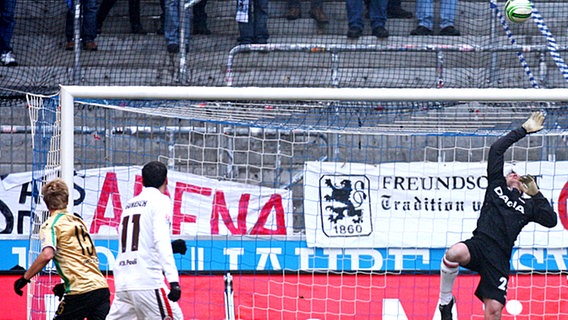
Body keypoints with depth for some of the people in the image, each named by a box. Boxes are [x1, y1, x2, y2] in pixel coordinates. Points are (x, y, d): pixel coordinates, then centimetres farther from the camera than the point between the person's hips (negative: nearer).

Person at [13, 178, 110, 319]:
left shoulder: (50, 224, -2)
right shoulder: (78, 221, 21)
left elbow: (47, 255, -20)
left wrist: (25, 278, -11)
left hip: (81, 291, -6)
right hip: (102, 287, 6)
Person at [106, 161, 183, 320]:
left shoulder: (130, 204, 21)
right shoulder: (160, 200, 0)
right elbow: (161, 241, -14)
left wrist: (171, 247, 37)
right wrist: (173, 280, -21)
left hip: (122, 282, 7)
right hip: (147, 281, -7)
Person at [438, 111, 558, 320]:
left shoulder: (528, 205, 27)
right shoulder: (497, 185, 24)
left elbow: (550, 220, 13)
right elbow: (496, 149, 19)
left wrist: (536, 194, 21)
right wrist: (523, 130, 24)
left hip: (499, 257, 2)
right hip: (479, 245, -2)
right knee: (455, 253, -38)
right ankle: (445, 300, -16)